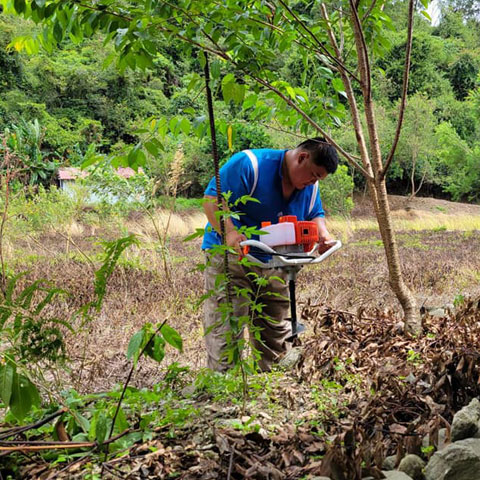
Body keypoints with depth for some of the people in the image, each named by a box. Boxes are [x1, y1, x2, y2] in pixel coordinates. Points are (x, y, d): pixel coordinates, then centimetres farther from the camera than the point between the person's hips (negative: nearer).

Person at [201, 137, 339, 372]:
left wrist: (322, 233, -7)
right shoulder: (250, 164, -19)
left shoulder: (311, 187, 4)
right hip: (230, 257, -6)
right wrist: (229, 232, -39)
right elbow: (212, 200, -23)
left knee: (276, 330, 11)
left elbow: (315, 216, 17)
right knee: (225, 328, -11)